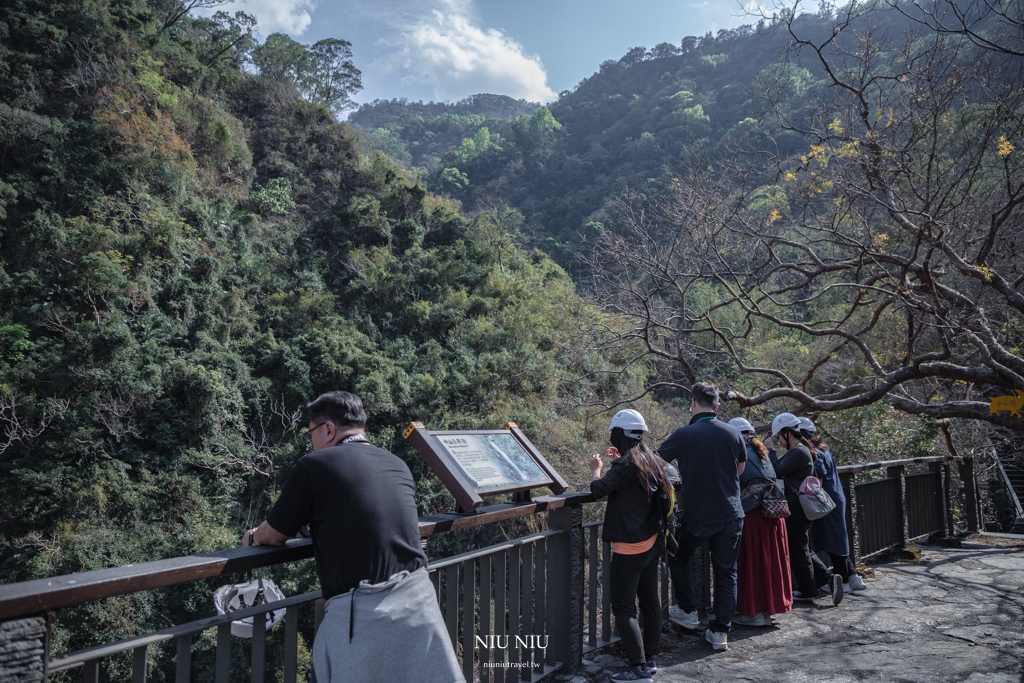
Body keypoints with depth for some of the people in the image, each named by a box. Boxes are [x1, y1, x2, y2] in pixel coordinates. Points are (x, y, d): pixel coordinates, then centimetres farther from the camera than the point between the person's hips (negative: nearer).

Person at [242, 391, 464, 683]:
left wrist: (252, 537, 29)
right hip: (417, 597, 5)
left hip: (361, 612, -5)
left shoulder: (313, 465, -4)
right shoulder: (398, 466, 12)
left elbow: (273, 535, 7)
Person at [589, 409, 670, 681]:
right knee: (650, 601, 15)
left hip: (629, 548, -9)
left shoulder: (625, 464, -18)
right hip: (652, 543, 9)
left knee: (623, 608, -2)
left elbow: (599, 490, -17)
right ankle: (650, 658, 25)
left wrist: (596, 469, 1)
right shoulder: (652, 461, 6)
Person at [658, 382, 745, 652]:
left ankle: (688, 611, 25)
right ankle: (720, 632, 15)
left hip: (697, 516, -3)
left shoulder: (683, 435, -13)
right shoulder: (733, 433, -1)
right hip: (731, 515, 3)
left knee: (678, 558, 22)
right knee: (726, 572, 12)